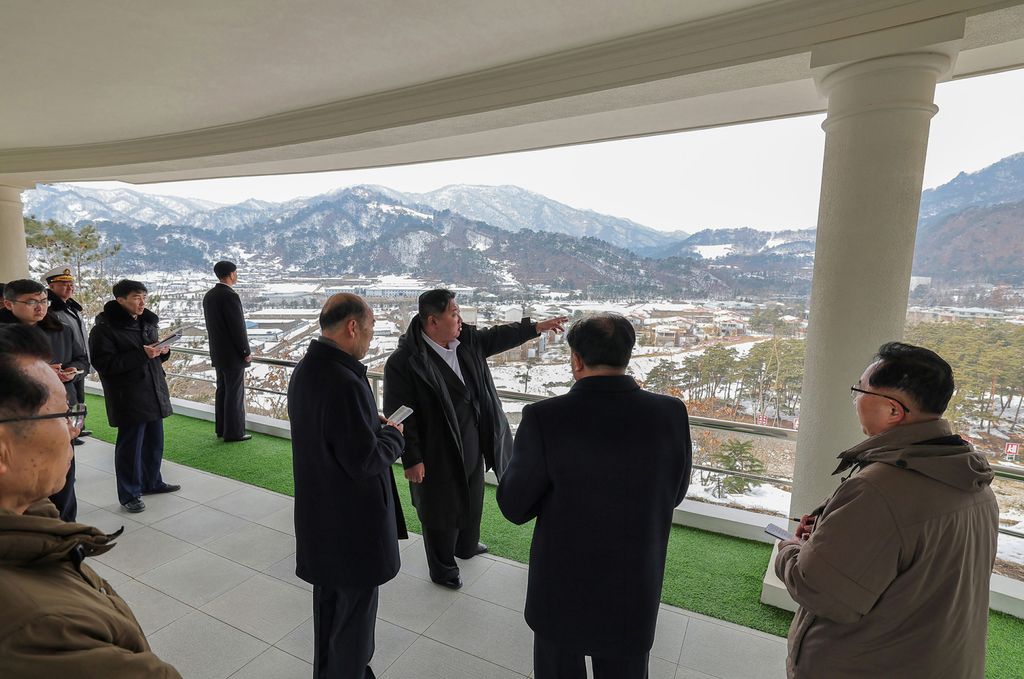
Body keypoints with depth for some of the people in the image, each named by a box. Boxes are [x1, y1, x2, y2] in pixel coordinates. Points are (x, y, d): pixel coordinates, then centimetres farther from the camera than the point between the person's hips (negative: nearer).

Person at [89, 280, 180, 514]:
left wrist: (163, 351, 0)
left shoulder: (147, 322, 11)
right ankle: (129, 494, 16)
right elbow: (103, 363, -17)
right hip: (128, 398, -7)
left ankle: (152, 482, 34)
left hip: (154, 393, 7)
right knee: (130, 446, 2)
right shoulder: (104, 328, -11)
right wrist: (142, 354, -25)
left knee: (154, 441, 17)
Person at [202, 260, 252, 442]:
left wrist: (217, 346, 19)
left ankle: (221, 428, 26)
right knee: (235, 393, -1)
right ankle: (233, 432, 6)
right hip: (233, 354, -9)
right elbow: (238, 328, -20)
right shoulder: (230, 296, -20)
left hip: (218, 352, 9)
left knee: (222, 390, 17)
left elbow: (211, 324, 14)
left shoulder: (209, 295, 8)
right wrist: (247, 352, -11)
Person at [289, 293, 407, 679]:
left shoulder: (305, 370, 1)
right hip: (351, 520, -10)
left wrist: (374, 425, 3)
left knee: (330, 601, 28)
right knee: (354, 611, 13)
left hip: (320, 514, 10)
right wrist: (393, 434, -10)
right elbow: (365, 460, -27)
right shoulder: (344, 382, -30)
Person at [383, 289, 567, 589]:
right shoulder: (404, 362, -24)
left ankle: (466, 545, 56)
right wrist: (411, 459, -17)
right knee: (442, 510, 13)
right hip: (437, 454, -7)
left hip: (472, 444, 8)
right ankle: (442, 570, 39)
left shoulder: (467, 339, -5)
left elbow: (496, 336, 12)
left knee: (472, 498, 27)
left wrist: (537, 327, 12)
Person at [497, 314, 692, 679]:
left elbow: (514, 507, -13)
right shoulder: (671, 413, -16)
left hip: (561, 587, -2)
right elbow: (673, 494, 0)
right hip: (635, 589, 3)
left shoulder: (544, 418, -25)